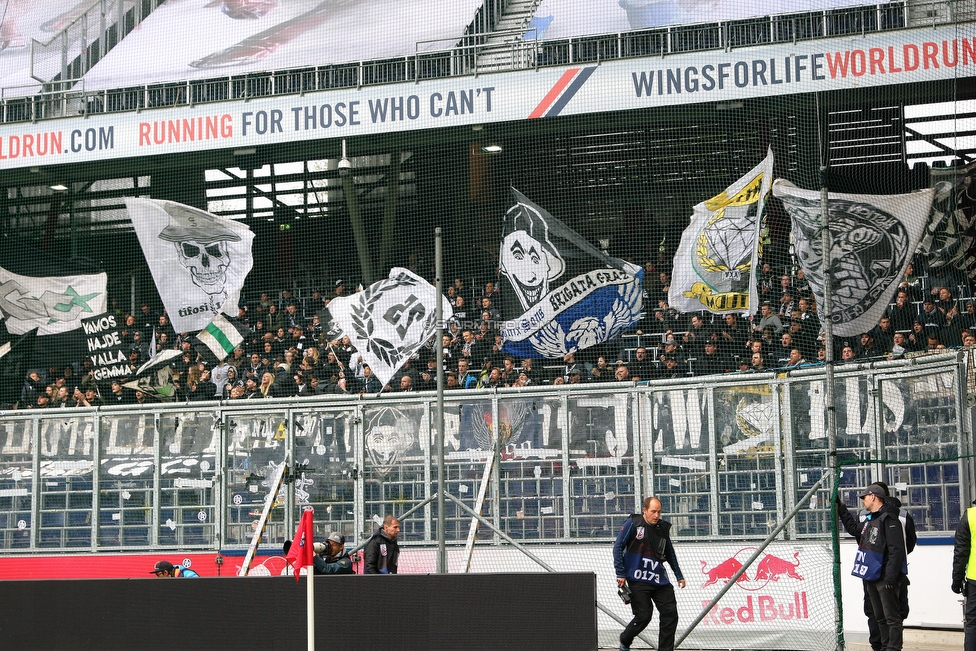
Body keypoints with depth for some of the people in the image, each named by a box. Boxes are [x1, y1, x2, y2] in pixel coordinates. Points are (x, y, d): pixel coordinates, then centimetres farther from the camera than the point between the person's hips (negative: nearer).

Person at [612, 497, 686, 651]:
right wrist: (620, 574, -10)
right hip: (638, 580, -5)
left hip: (660, 580, 5)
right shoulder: (633, 523, -6)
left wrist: (679, 576, 26)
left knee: (670, 615, -1)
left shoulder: (663, 527, 8)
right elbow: (618, 547, -5)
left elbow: (670, 554, 23)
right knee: (643, 616, -6)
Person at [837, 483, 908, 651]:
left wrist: (890, 577, -24)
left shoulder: (889, 519, -15)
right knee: (880, 617, 15)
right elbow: (853, 528, 37)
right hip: (871, 577, 10)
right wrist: (841, 508, 33)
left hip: (885, 578, -10)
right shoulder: (869, 520, 16)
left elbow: (896, 550, -21)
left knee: (892, 617, -6)